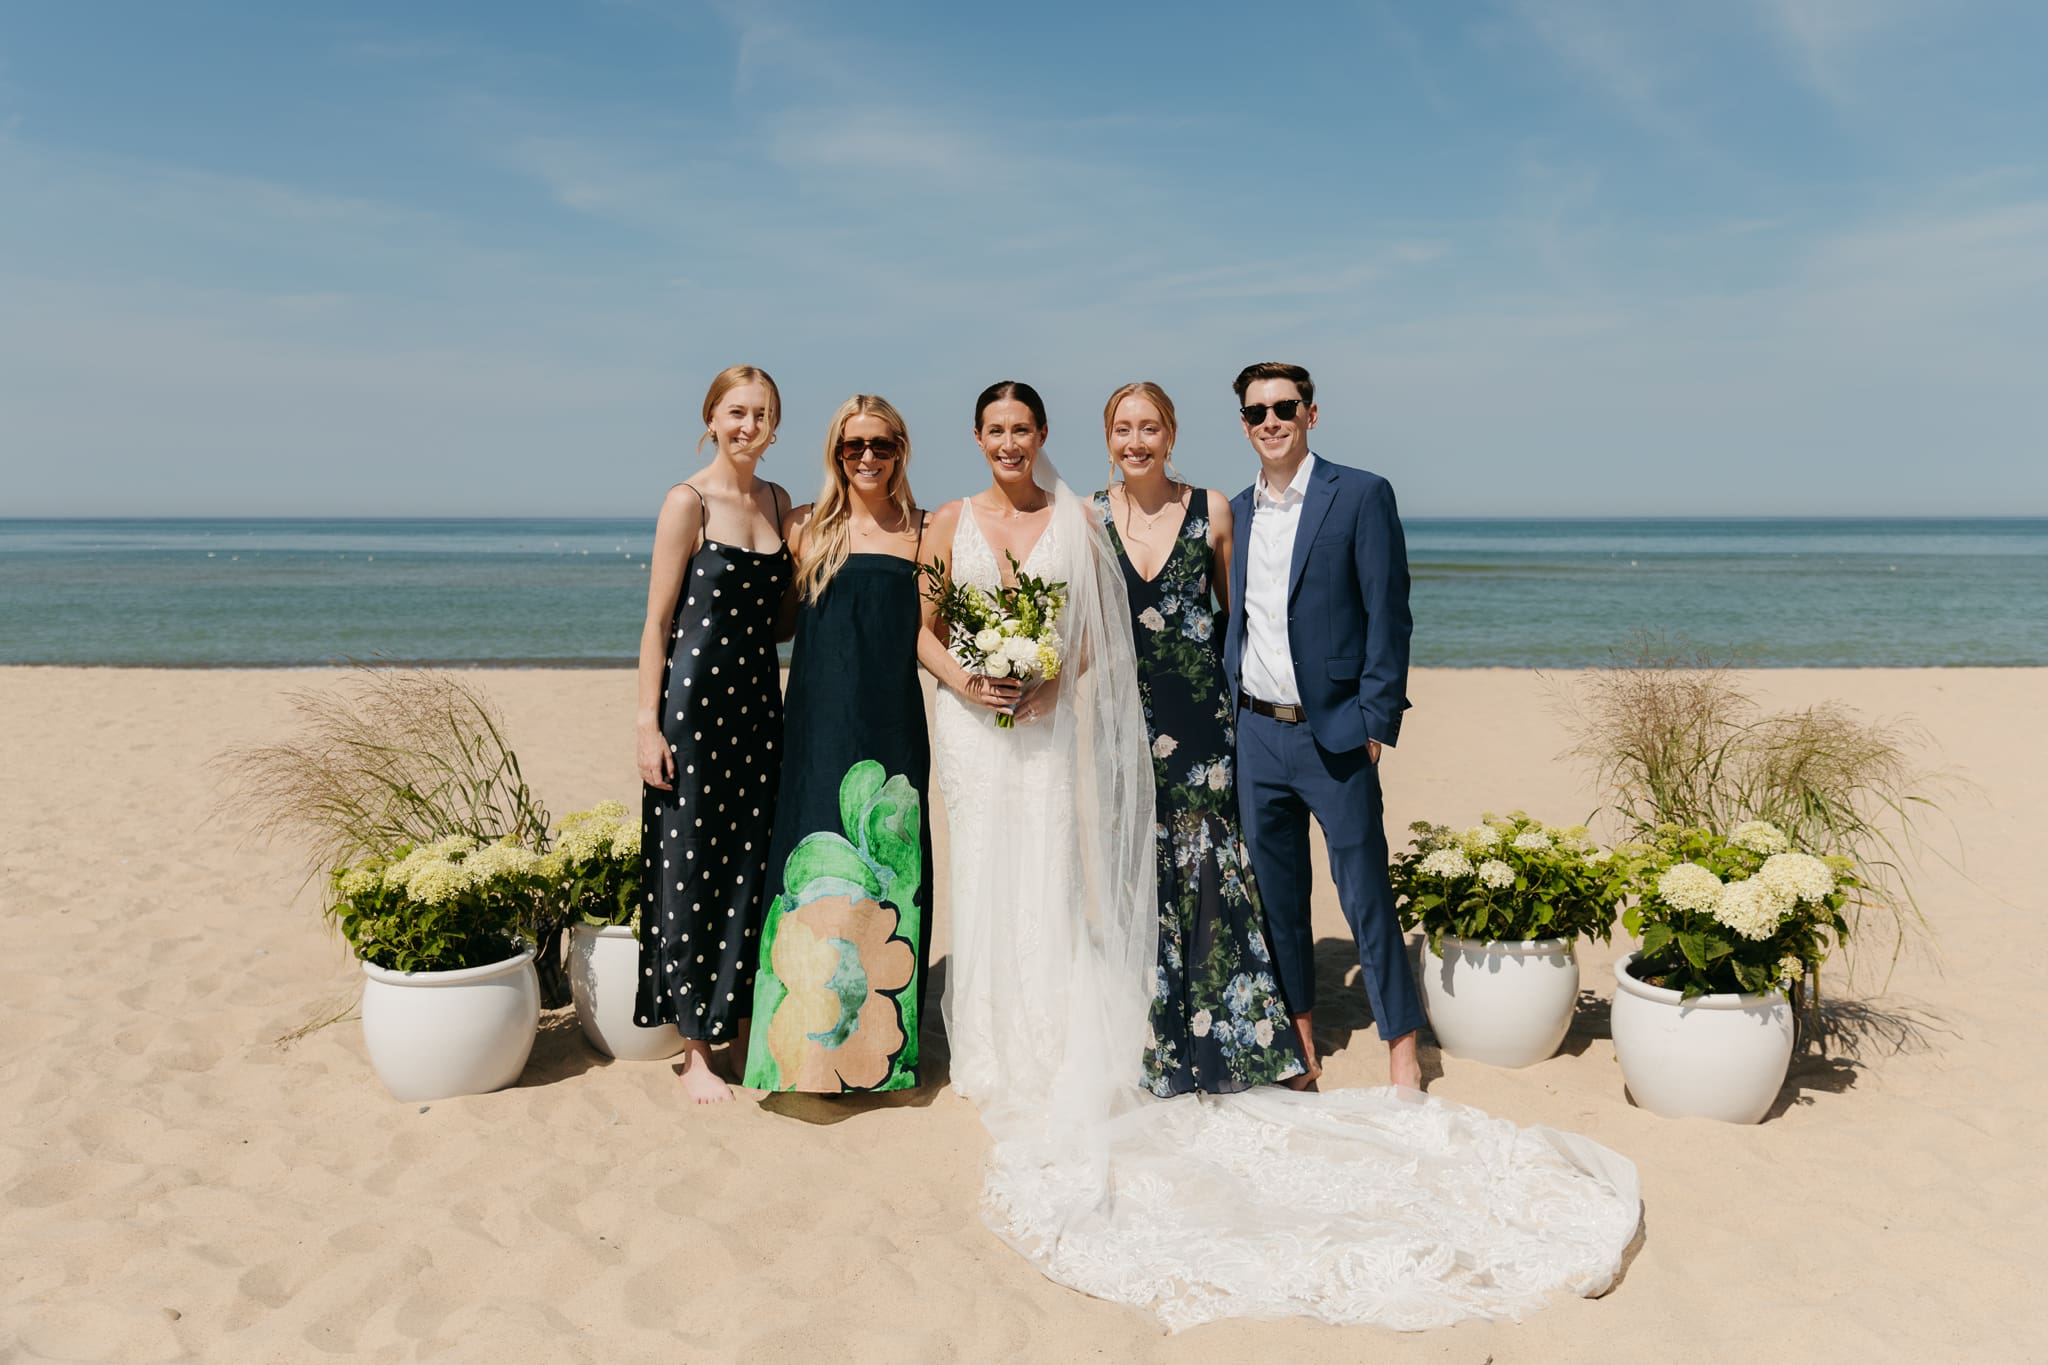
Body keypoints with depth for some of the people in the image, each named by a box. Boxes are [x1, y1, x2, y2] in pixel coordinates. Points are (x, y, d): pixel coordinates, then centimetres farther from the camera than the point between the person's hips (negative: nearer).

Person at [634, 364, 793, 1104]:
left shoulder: (779, 502, 11)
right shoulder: (688, 502, -6)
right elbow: (657, 620, -8)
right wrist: (648, 723, -12)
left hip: (759, 697, 6)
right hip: (693, 698, -6)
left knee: (752, 864, 10)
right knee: (690, 868, 1)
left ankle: (741, 1028, 24)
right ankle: (694, 1048, 12)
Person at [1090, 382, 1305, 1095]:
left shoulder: (1212, 509, 1)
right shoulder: (1088, 516, 4)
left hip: (1200, 715, -1)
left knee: (1208, 869, 2)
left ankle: (1228, 1040, 16)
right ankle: (1147, 1044, 20)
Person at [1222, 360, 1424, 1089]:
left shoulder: (1361, 495, -5)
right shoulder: (1236, 510, 11)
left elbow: (1387, 615, -8)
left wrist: (1375, 723, -12)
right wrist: (1226, 713, 8)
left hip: (1334, 734, -5)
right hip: (1255, 732, 5)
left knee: (1365, 893, 1)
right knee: (1277, 893, 12)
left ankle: (1402, 1045, 16)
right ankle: (1299, 1033, 27)